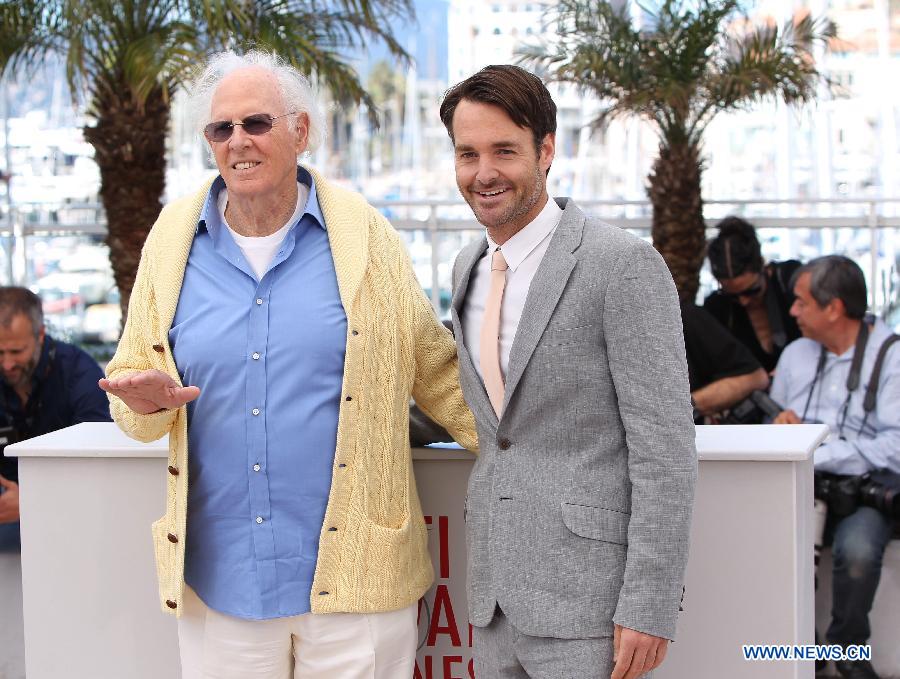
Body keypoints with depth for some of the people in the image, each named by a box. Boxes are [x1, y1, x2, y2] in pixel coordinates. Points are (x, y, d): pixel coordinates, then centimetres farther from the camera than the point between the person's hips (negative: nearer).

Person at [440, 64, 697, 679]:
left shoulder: (625, 265, -11)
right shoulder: (469, 268, 12)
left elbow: (664, 450, -14)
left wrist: (649, 608, -17)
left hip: (589, 600, -7)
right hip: (496, 594, 7)